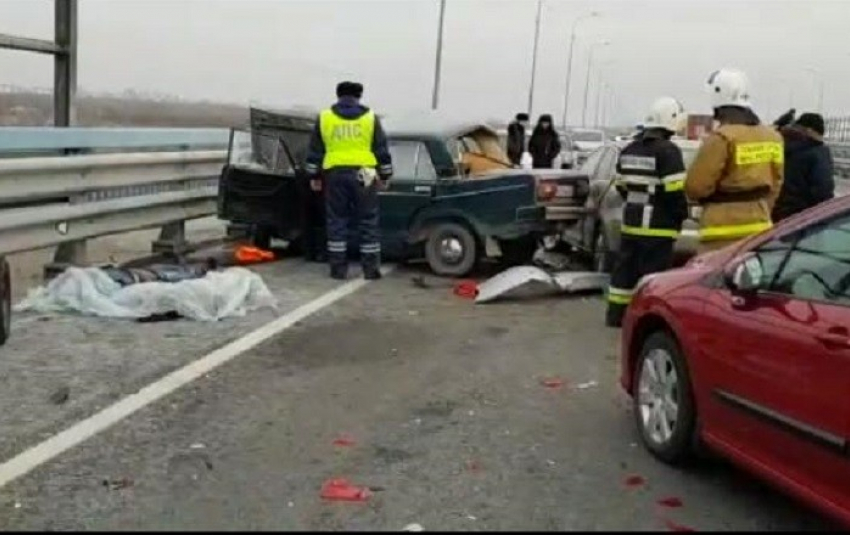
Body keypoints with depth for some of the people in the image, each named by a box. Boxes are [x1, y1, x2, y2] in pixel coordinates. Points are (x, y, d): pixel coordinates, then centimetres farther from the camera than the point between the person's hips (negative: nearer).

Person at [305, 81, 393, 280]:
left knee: (337, 221, 7)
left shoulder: (324, 117, 8)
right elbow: (382, 150, 8)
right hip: (363, 174, -1)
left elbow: (314, 150, 11)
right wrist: (385, 175, 15)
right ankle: (371, 268, 6)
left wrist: (314, 175, 18)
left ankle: (338, 268, 7)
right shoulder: (370, 117, 5)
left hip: (335, 174, 1)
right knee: (368, 222, 5)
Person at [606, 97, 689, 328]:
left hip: (630, 221, 8)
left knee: (626, 267, 14)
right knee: (653, 272, -4)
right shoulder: (668, 151, -14)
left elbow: (621, 185, 17)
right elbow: (675, 190, -17)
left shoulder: (628, 150, 11)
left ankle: (616, 313, 21)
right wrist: (682, 213, -2)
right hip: (658, 226, -8)